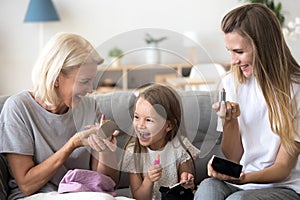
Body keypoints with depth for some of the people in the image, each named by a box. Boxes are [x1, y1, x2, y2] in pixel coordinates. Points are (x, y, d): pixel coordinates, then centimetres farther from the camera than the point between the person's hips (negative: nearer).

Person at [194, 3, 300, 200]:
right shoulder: (232, 83, 4)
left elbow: (283, 167, -7)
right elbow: (233, 158, 6)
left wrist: (244, 178, -26)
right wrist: (229, 122, -12)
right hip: (240, 183, 4)